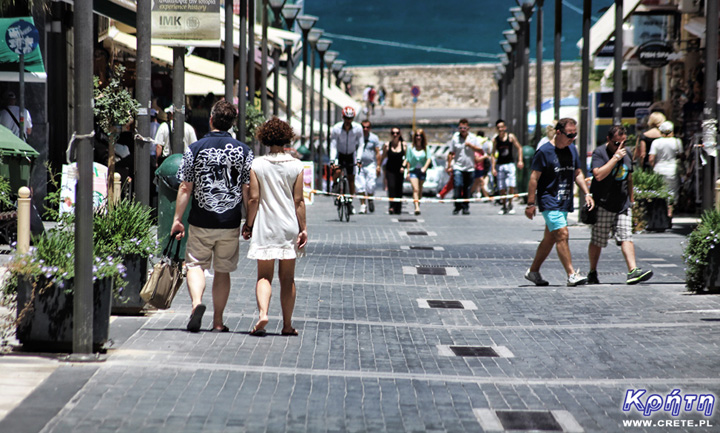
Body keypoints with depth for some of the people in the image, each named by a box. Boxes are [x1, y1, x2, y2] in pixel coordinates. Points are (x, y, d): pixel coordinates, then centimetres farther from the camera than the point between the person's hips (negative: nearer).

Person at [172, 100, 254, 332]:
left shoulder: (195, 149, -5)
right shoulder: (244, 151, -1)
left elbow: (185, 188, -6)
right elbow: (247, 190, -1)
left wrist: (177, 218, 0)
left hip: (201, 222, -2)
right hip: (230, 224, 2)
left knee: (196, 265, 8)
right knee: (223, 271, 13)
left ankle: (197, 302, -19)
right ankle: (218, 321, 17)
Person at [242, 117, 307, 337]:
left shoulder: (257, 165, -4)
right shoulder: (296, 166, -2)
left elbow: (253, 199, -5)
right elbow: (298, 200, -3)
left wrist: (248, 224, 5)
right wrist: (303, 228, 2)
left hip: (265, 227, -1)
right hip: (289, 227, 1)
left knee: (264, 276, 4)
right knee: (287, 278, 9)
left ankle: (263, 313, -19)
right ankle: (287, 325, 12)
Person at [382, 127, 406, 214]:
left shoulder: (403, 144, 3)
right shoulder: (387, 145, 0)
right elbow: (383, 157, 7)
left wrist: (403, 166, -8)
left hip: (399, 170, 1)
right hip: (390, 170, -1)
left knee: (399, 189, 3)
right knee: (391, 187, -17)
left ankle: (398, 209, 12)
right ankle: (391, 207, -23)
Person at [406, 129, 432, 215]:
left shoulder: (426, 148, 3)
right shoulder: (410, 148, 3)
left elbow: (429, 159, -6)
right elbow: (408, 160, 5)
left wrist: (425, 167, -22)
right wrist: (408, 172, 1)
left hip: (422, 171, 2)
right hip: (413, 170, -2)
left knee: (420, 191, 9)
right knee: (415, 189, -15)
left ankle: (418, 205, 23)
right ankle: (417, 208, -24)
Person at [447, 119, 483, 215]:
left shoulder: (473, 138, 5)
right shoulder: (455, 138, 4)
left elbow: (480, 150, 3)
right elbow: (451, 153, 7)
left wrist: (470, 145, -10)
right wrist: (449, 166, 3)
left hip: (470, 168, 1)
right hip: (458, 167, -1)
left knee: (467, 189, 3)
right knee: (458, 185, -15)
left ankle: (465, 207, 14)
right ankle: (457, 206, -3)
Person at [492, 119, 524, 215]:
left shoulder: (511, 137, -1)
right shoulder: (495, 140, 2)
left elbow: (519, 148, 6)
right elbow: (493, 154, 6)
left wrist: (520, 160, -4)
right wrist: (493, 168, 0)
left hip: (510, 164, -1)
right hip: (500, 165, 1)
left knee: (511, 185, -17)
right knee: (501, 188, 1)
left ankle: (510, 204, 0)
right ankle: (504, 207, 15)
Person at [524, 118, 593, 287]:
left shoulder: (572, 149, 11)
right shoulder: (544, 151, -11)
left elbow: (577, 173, 20)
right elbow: (534, 178, -10)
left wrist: (586, 193, 8)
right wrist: (531, 204, -12)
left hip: (564, 202, 7)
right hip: (549, 201, -7)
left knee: (550, 238, 11)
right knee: (562, 234, -15)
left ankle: (533, 271, 23)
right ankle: (571, 274, -16)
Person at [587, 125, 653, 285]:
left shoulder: (626, 154, 14)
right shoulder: (599, 153, -6)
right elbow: (598, 175, -24)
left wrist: (630, 201, 23)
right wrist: (615, 157, -22)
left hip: (622, 206, 5)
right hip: (603, 206, -5)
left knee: (626, 237, -9)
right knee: (597, 241, 2)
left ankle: (633, 271, -18)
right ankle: (592, 273, 17)